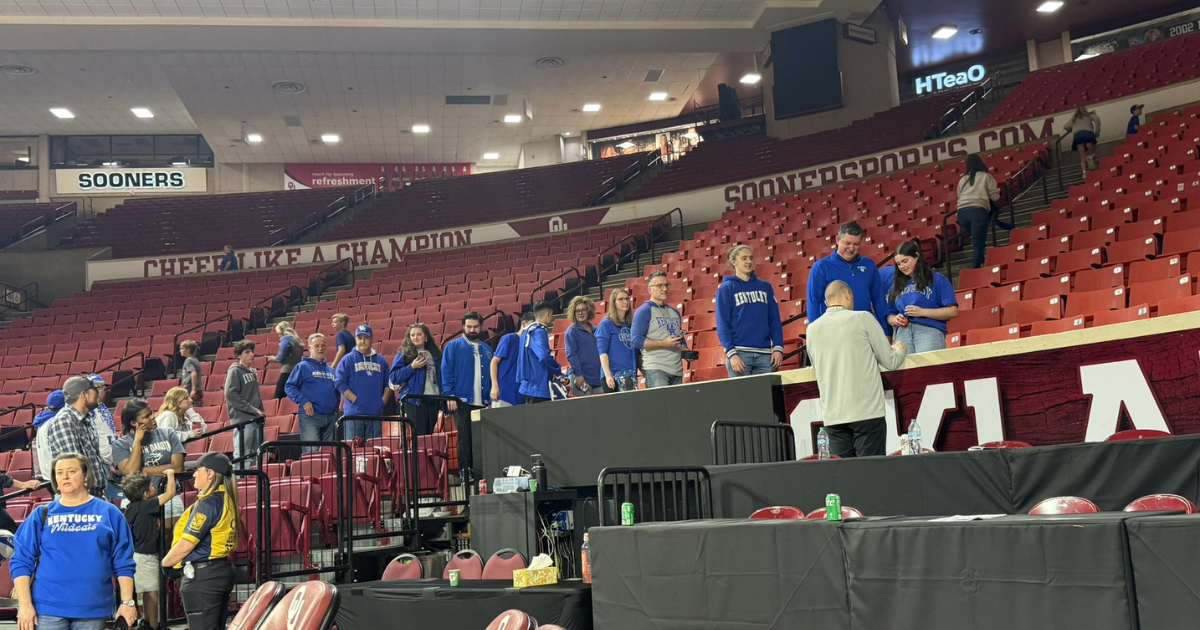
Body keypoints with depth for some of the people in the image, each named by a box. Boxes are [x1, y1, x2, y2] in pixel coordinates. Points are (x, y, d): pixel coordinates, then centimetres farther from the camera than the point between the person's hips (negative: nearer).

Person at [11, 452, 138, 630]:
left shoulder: (109, 513, 4)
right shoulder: (42, 515, 5)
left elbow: (123, 562, 3)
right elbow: (21, 562, 3)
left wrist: (127, 602, -3)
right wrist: (25, 604, -7)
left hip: (93, 609, 0)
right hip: (48, 608, 0)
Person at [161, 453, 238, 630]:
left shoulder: (208, 503, -16)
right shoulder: (226, 500, 11)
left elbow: (186, 545, -17)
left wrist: (164, 562, 0)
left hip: (202, 576, -9)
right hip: (223, 570, 9)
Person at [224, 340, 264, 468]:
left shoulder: (252, 371, 18)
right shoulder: (234, 371, -4)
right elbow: (230, 395, -15)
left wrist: (260, 411, 10)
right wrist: (253, 409, -16)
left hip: (256, 419, 8)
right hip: (243, 419, -8)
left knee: (256, 455, 9)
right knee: (242, 456, -9)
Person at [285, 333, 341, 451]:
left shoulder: (330, 370, 18)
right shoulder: (303, 366, 0)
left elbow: (337, 390, 28)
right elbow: (289, 387, -5)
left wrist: (336, 406, 13)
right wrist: (303, 401, -15)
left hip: (331, 417, 6)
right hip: (310, 415, -6)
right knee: (311, 452, -14)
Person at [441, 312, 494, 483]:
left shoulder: (487, 349, 17)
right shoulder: (453, 347, 3)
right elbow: (446, 372, -2)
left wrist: (492, 399, 9)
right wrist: (449, 396, -13)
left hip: (483, 404, 4)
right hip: (462, 402, -4)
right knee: (465, 440, -4)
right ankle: (465, 474, -1)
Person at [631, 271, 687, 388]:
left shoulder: (675, 312, 21)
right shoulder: (643, 311, -2)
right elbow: (636, 340, -12)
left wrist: (685, 350, 6)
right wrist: (664, 343, -18)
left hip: (677, 370, 7)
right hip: (655, 370, -7)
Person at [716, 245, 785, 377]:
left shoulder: (765, 286, 15)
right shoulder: (726, 288, 3)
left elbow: (775, 320, 13)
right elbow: (722, 325, -3)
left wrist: (778, 348, 1)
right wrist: (731, 353, -14)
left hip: (764, 354, 4)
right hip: (739, 353, -3)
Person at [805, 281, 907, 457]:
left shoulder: (812, 329, 8)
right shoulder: (863, 318, -2)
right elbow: (890, 362, 2)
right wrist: (900, 349, 25)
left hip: (833, 416, 3)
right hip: (867, 412, -3)